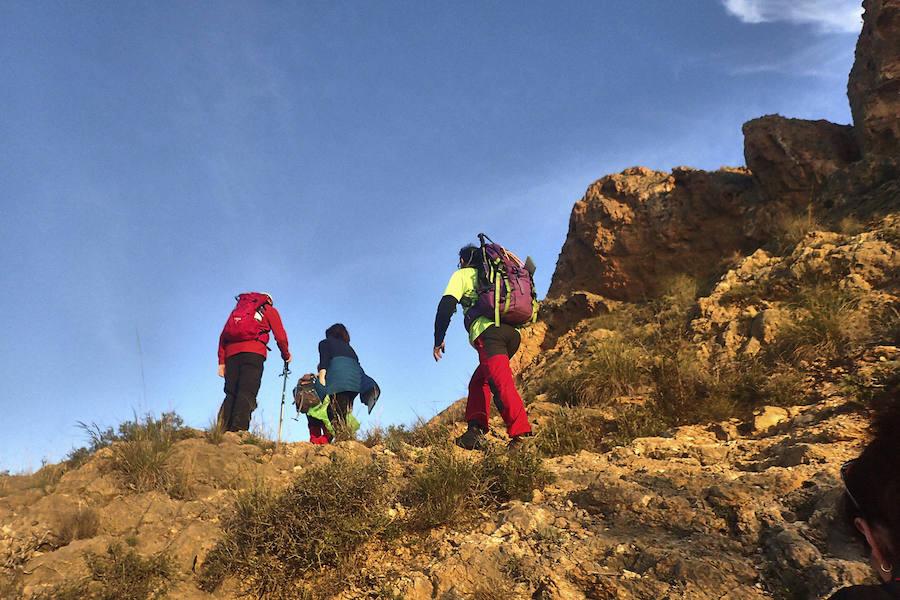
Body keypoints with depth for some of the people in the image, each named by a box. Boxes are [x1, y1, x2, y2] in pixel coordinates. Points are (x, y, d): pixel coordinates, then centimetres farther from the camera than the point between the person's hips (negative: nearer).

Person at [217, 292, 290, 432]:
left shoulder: (237, 309, 32)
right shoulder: (269, 310, 20)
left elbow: (223, 336, 21)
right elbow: (280, 337, 11)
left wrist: (221, 362, 16)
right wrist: (286, 355, 28)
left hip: (231, 353, 5)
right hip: (253, 352, -4)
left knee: (231, 394, 3)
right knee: (247, 394, -14)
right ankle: (239, 430, -29)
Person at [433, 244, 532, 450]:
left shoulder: (462, 275, 18)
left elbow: (446, 305, 4)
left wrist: (438, 340, 8)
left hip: (489, 332, -7)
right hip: (513, 333, 7)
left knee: (502, 384, -18)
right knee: (478, 382, 16)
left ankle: (521, 434, -31)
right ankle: (476, 430, 4)